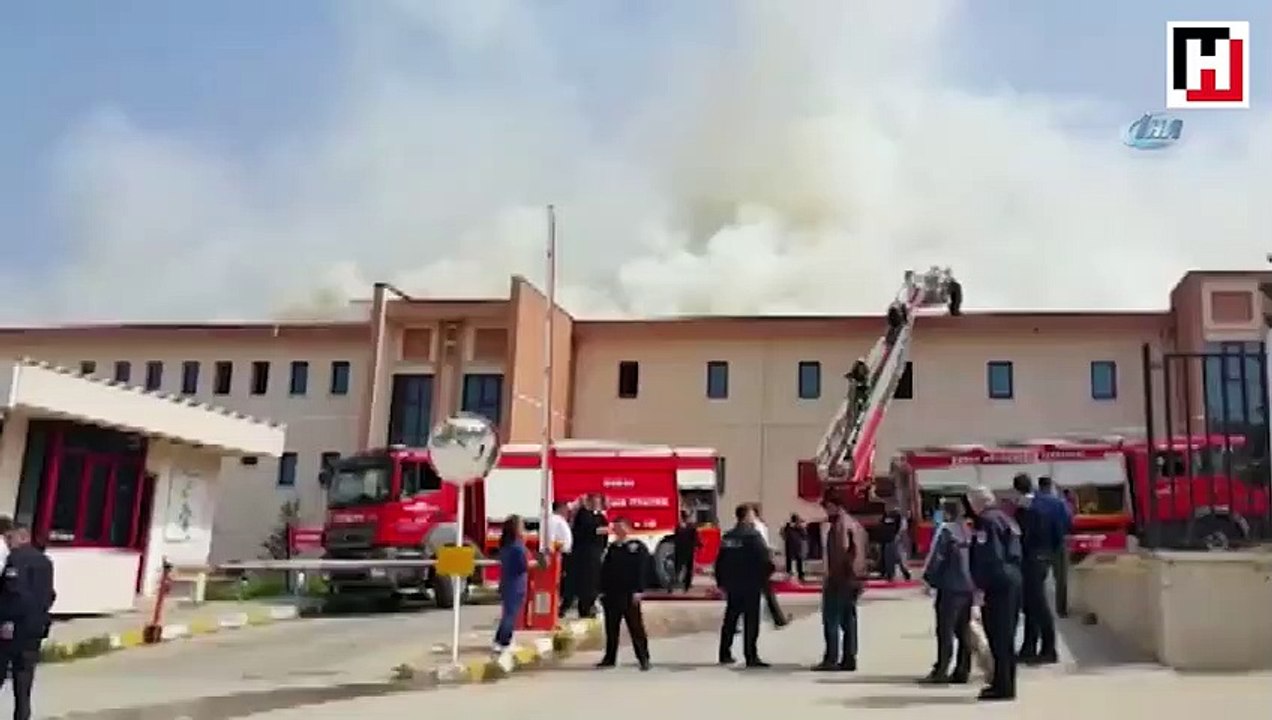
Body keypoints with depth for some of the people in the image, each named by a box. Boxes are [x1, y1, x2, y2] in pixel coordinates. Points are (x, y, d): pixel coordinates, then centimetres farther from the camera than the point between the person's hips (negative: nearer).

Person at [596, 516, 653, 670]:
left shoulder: (637, 547, -3)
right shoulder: (611, 548, 14)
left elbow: (642, 570, -9)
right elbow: (604, 570, 14)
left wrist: (638, 591, -15)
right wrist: (602, 591, 8)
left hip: (630, 594, -5)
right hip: (612, 594, 5)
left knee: (636, 627, -2)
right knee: (611, 628, 10)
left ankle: (643, 658, 4)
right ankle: (610, 657, 18)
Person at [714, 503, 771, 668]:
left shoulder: (727, 537, 7)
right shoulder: (753, 536, -12)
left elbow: (719, 562, 9)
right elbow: (766, 560, -17)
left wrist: (722, 583, 17)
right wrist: (765, 577, 0)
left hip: (732, 586, 6)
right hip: (751, 585, -6)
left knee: (730, 620, 14)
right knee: (751, 622, -3)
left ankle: (724, 654, 19)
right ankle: (751, 657, -4)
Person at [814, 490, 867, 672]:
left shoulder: (839, 524, -14)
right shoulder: (855, 524, 15)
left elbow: (840, 553, -20)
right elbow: (861, 552, 17)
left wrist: (830, 576, -16)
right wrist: (860, 577, 20)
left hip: (840, 579, -9)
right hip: (855, 579, 9)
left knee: (831, 619, -3)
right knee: (849, 620, 11)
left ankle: (831, 659, -3)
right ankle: (849, 659, 13)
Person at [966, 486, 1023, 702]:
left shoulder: (987, 521, -11)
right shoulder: (1006, 519, 19)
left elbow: (986, 557, -19)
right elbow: (1017, 553, 20)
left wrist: (981, 586, -18)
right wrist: (1012, 572, 19)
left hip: (996, 583, -10)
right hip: (1013, 579, 10)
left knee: (998, 636, -6)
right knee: (1006, 636, 14)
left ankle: (1002, 686, -4)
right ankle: (1006, 683, 21)